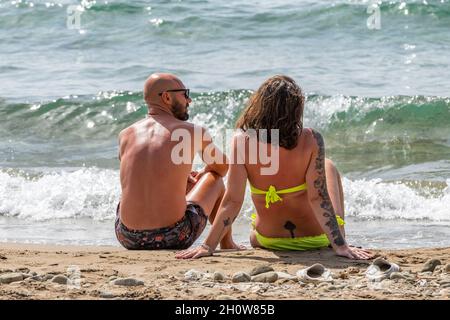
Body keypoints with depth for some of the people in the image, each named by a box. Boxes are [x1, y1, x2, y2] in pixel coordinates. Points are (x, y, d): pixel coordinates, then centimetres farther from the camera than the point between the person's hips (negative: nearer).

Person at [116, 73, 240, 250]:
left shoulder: (125, 135, 8)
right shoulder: (194, 132, 1)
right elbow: (222, 167, 22)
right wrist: (201, 175, 44)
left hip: (128, 239, 3)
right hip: (173, 237, -3)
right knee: (215, 179, 25)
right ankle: (227, 245, 42)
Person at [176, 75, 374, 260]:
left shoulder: (242, 141, -21)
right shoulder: (311, 141, -23)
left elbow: (232, 200, -20)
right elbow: (318, 199, -25)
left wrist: (208, 246, -14)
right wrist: (340, 245, -22)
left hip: (267, 240, 1)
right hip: (315, 240, -1)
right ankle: (340, 239, 36)